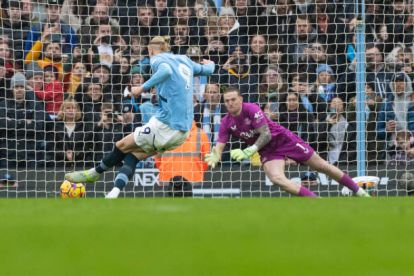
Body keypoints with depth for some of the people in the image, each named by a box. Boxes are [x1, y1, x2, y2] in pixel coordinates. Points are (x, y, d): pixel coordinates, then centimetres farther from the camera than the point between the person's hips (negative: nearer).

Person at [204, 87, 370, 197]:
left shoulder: (251, 109, -22)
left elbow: (265, 134, -26)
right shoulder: (226, 123, -8)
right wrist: (214, 158, -34)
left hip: (282, 138, -4)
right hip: (267, 152, 4)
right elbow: (219, 148, -10)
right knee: (276, 179, -26)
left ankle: (359, 191, 18)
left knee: (321, 166, 2)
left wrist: (249, 151, -38)